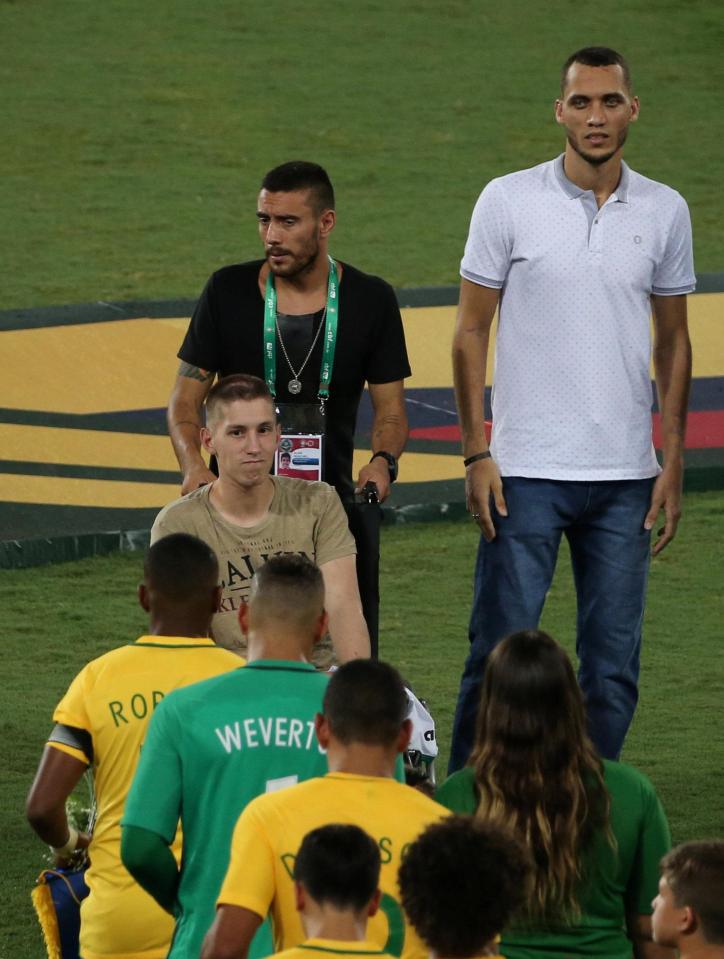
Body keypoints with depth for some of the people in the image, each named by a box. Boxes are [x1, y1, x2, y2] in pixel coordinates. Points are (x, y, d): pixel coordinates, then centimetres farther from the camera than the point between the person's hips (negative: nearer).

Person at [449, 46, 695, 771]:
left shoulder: (664, 212, 6)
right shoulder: (508, 201, -2)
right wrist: (476, 455, -5)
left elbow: (672, 341, 14)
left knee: (614, 668, 5)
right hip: (526, 469, -3)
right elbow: (471, 331, 2)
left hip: (625, 478, 3)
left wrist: (673, 463, 8)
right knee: (499, 653, -4)